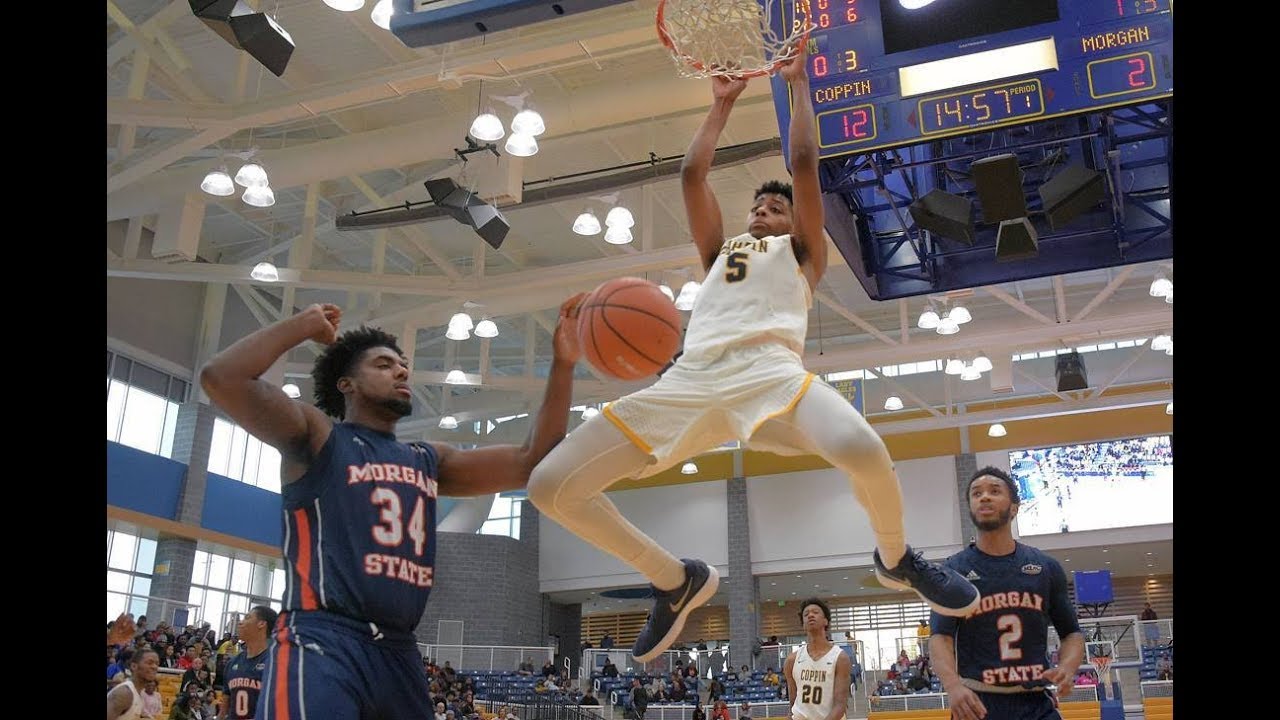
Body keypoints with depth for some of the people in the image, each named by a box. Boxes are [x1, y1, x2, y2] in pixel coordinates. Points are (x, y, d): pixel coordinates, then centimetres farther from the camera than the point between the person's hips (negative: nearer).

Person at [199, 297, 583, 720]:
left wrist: (562, 364, 7)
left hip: (398, 651, 7)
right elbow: (221, 378, -12)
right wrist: (306, 324, 0)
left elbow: (529, 463, 13)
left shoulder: (429, 461, 20)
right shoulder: (317, 438, 3)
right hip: (321, 641, -7)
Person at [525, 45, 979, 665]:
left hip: (769, 369, -4)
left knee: (862, 451, -36)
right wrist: (723, 103, 44)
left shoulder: (802, 249, 28)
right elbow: (692, 173, 35)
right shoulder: (720, 250, 37)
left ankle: (896, 560, 3)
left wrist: (797, 82, 34)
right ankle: (678, 582, 14)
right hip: (688, 380, 4)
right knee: (551, 486, -8)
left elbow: (804, 161, 23)